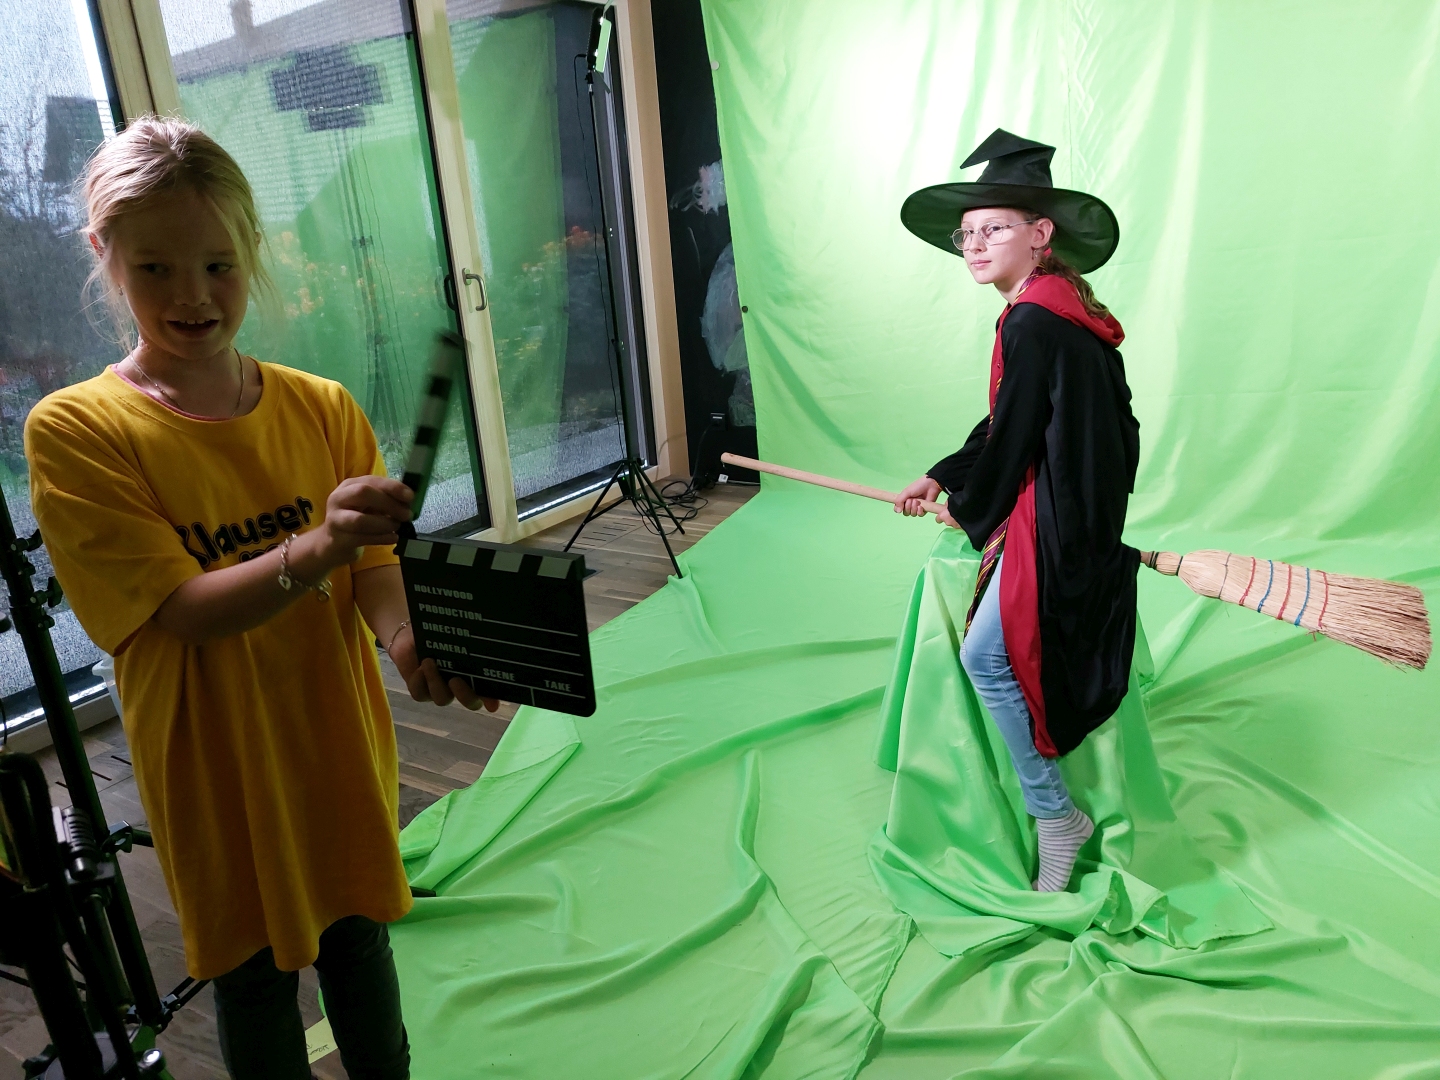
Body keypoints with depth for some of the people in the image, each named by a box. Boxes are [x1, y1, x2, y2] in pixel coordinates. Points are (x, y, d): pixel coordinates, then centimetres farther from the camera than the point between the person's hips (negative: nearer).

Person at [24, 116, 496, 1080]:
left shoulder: (324, 408, -4)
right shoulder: (75, 431, -13)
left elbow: (376, 572, -6)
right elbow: (182, 610, -20)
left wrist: (410, 641, -28)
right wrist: (316, 546, -38)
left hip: (342, 748, 3)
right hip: (221, 777, -2)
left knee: (358, 946, 21)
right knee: (255, 979, 17)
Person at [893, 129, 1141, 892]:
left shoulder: (1034, 320, -19)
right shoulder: (1053, 308, 12)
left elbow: (1014, 434, -16)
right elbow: (1006, 424, 17)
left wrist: (970, 511, 0)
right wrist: (942, 480, 17)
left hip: (1057, 521, -11)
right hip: (1071, 508, 11)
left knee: (986, 656, -10)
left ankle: (1054, 817, 5)